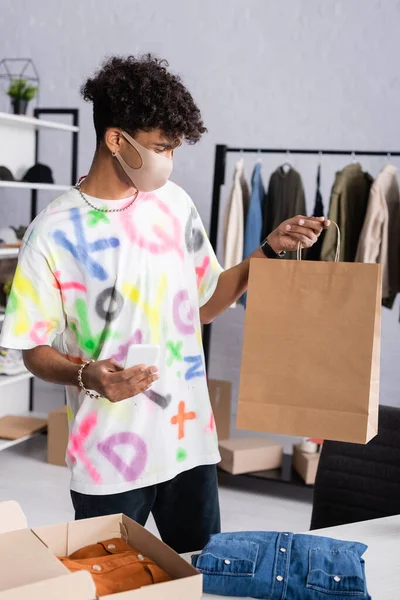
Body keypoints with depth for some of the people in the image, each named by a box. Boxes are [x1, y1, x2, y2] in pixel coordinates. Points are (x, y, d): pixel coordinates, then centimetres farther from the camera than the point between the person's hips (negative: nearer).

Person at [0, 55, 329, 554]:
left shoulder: (175, 203, 2)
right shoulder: (54, 232, -12)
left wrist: (269, 251, 3)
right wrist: (87, 375, -26)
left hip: (190, 441, 4)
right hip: (109, 457, -4)